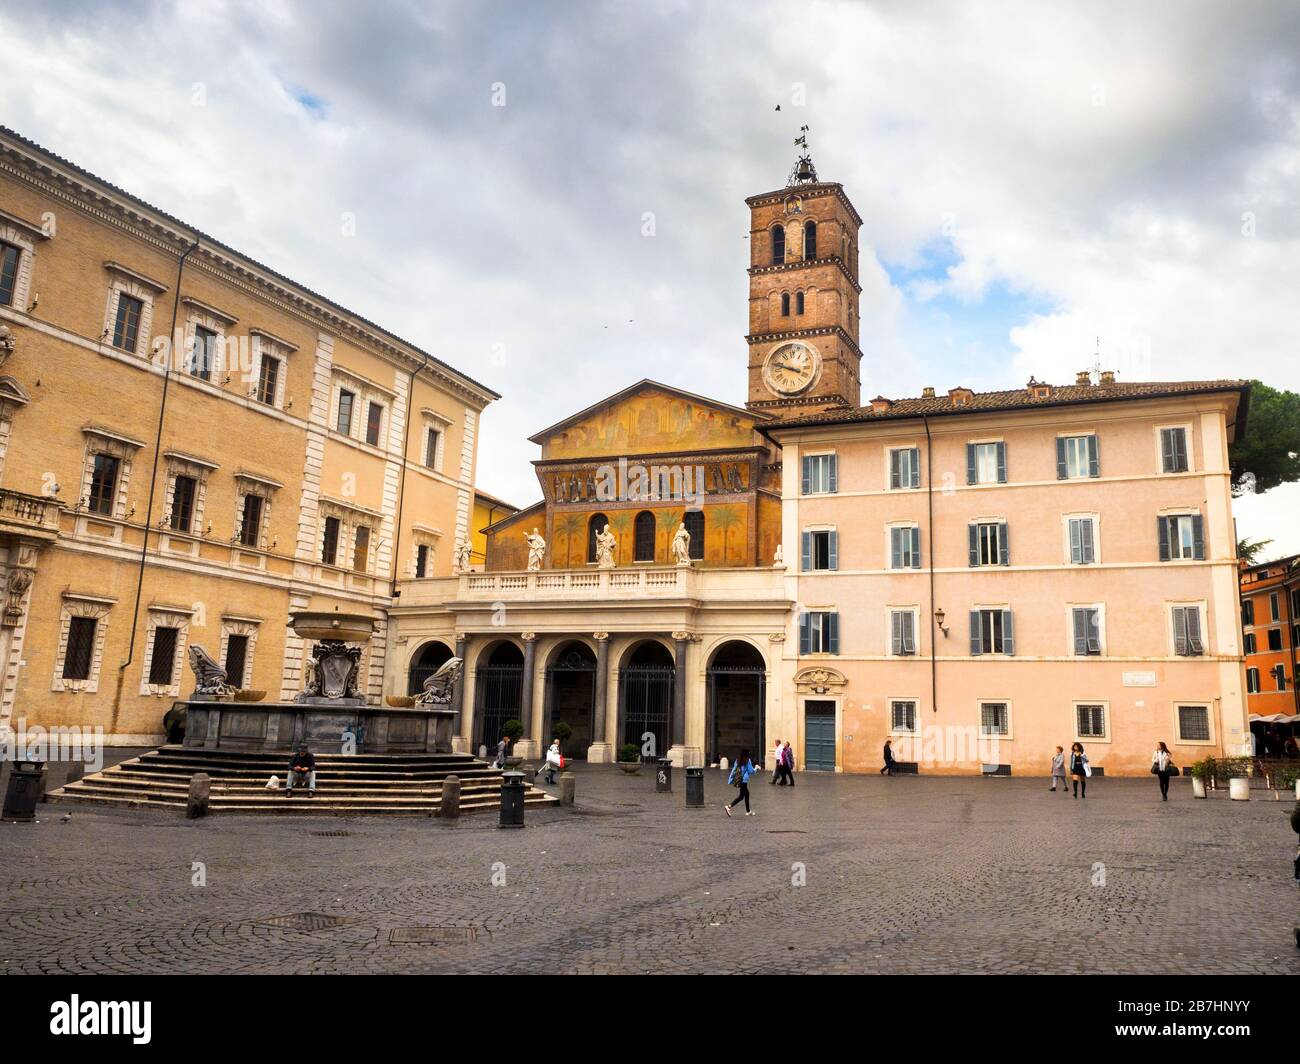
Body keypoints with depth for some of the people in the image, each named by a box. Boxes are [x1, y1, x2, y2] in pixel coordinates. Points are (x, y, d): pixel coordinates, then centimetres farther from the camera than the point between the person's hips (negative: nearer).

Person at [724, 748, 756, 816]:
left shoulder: (737, 760, 8)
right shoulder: (747, 761, -9)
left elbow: (733, 770, 9)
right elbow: (751, 771, -5)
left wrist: (730, 780, 12)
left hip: (737, 780, 8)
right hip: (744, 780, -7)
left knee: (747, 793, 21)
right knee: (741, 796, -4)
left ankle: (748, 811, 27)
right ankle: (729, 807, -20)